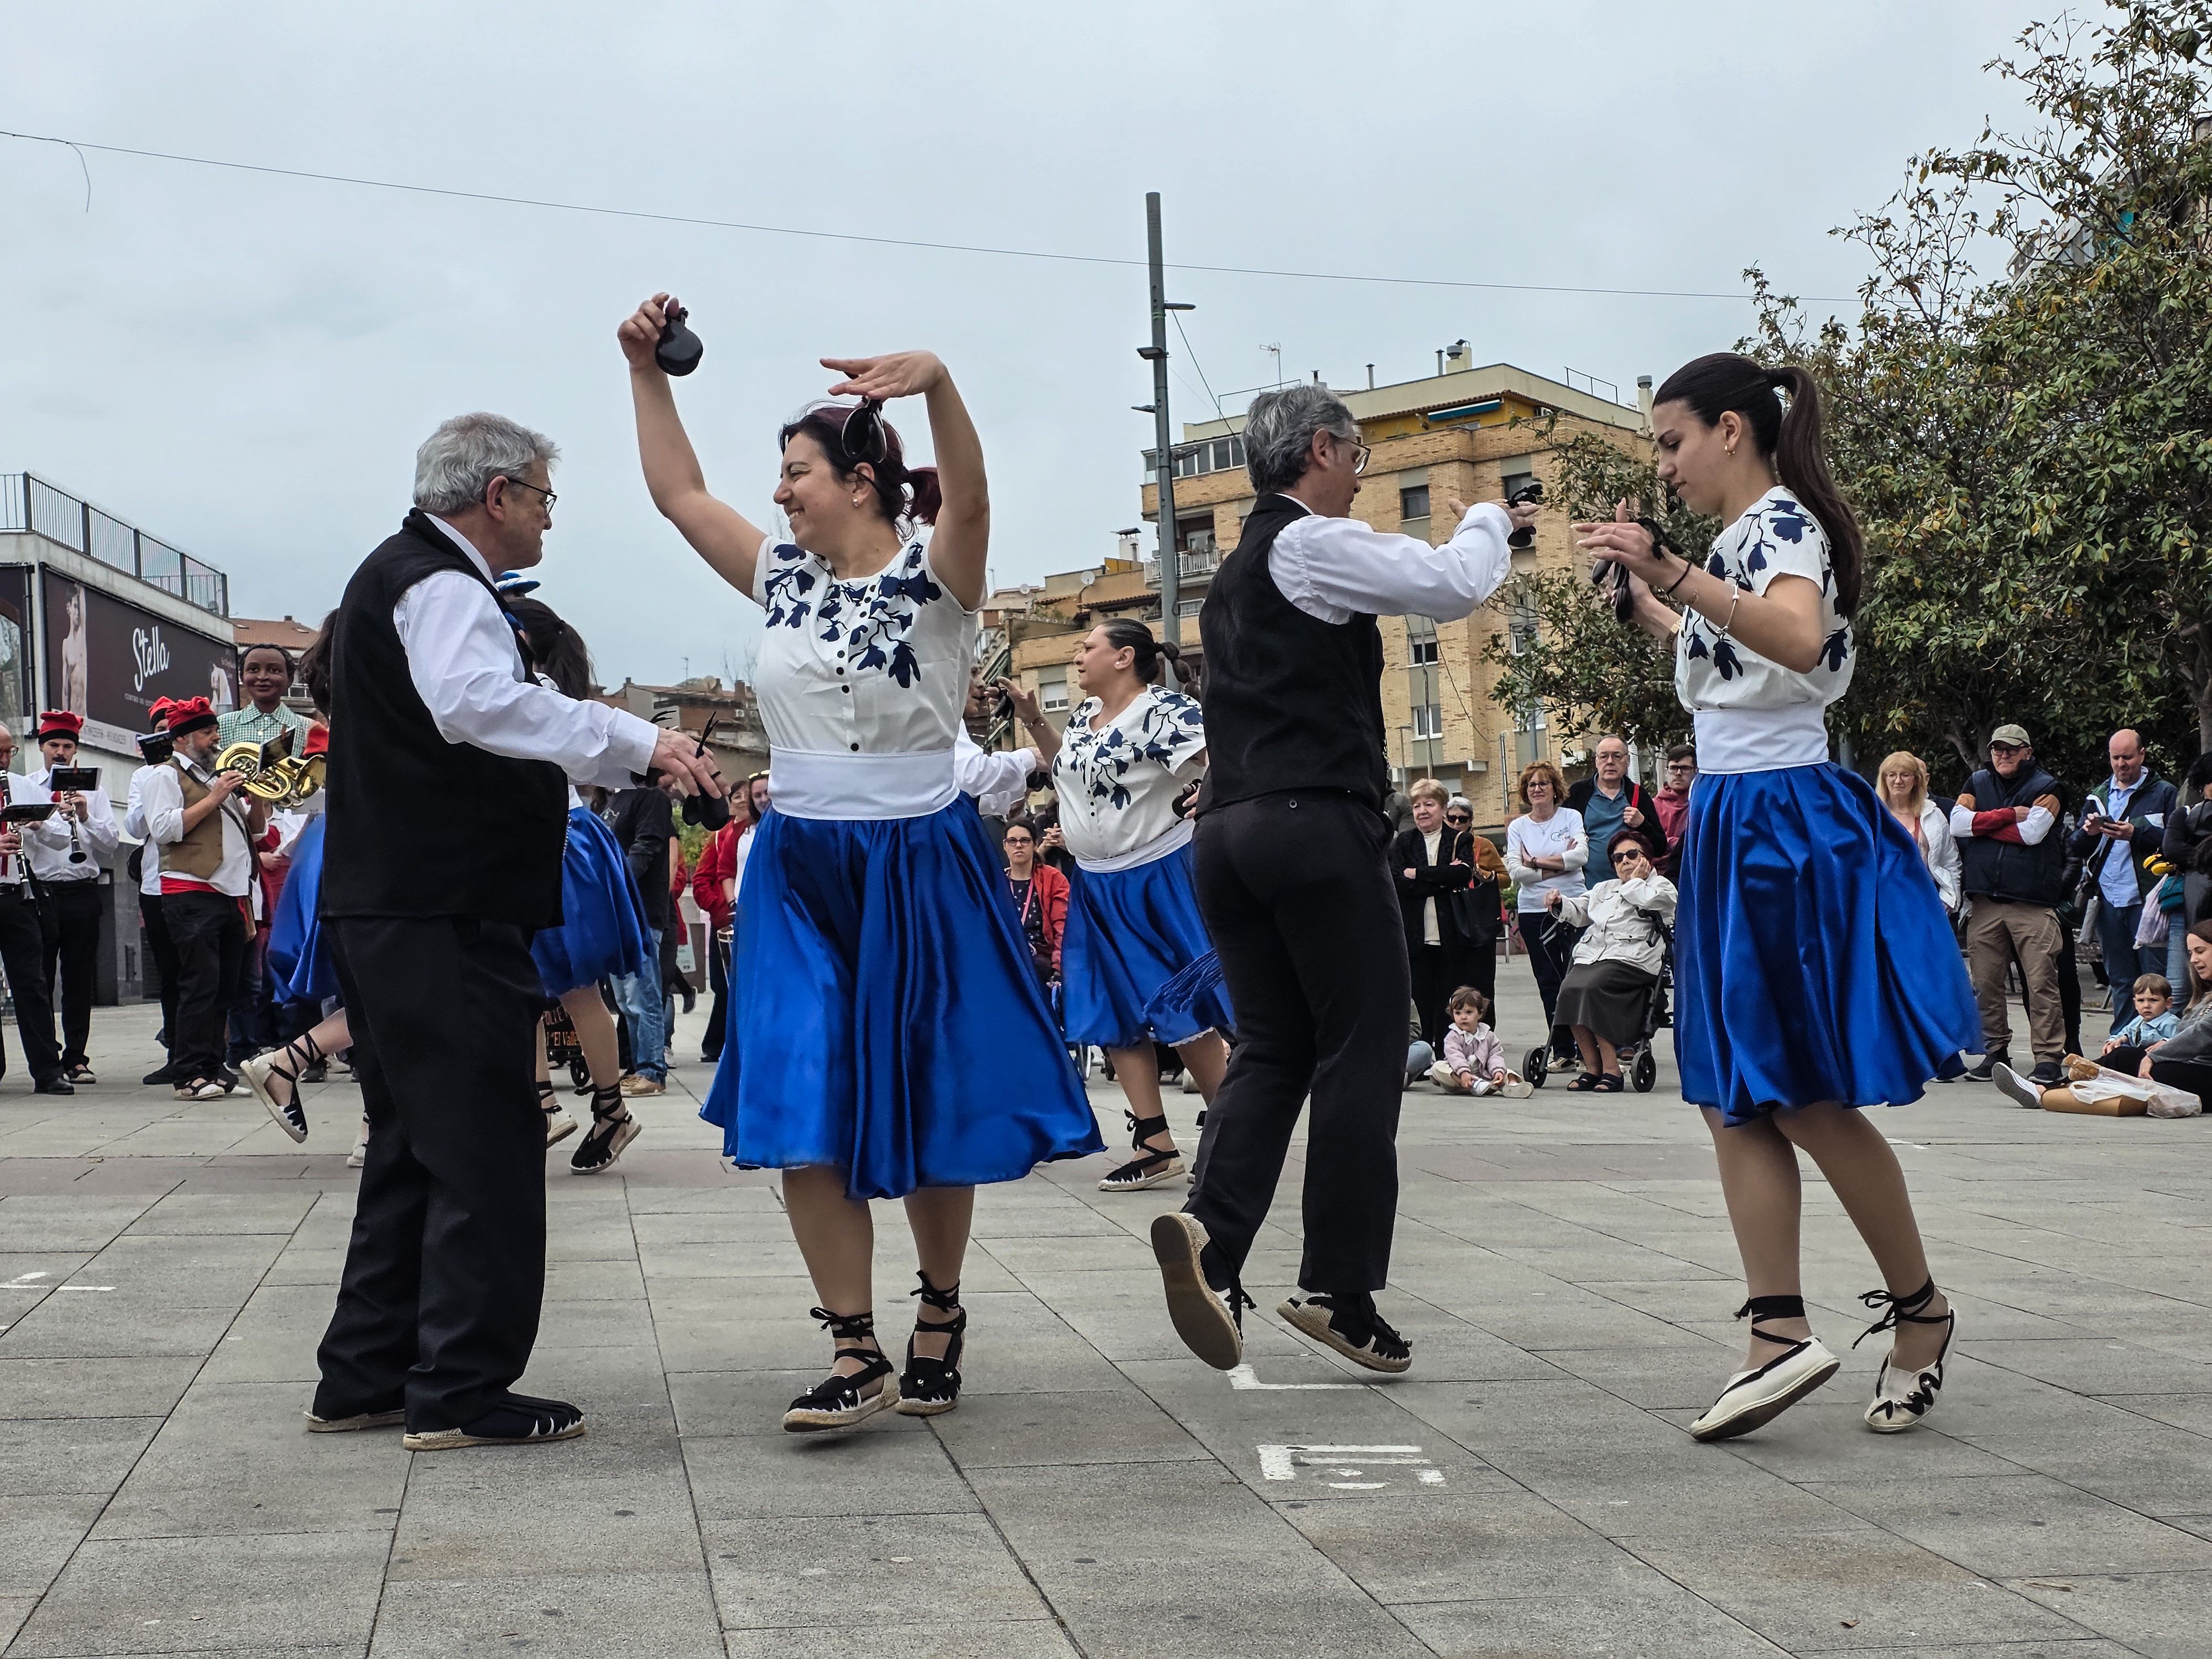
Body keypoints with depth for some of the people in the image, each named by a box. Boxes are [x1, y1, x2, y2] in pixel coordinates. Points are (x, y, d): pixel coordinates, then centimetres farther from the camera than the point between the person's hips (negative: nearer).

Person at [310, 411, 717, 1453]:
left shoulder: (402, 575, 23)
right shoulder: (440, 585, -12)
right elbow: (478, 699, -32)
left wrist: (619, 760, 32)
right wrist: (637, 741, -36)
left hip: (392, 915, 11)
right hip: (443, 922, -11)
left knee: (414, 1150, 15)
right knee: (482, 1151, -6)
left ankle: (364, 1379, 20)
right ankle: (461, 1393, -2)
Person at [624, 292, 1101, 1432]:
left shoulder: (932, 573, -8)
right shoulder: (782, 576, 7)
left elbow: (969, 497, -29)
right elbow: (676, 491, 12)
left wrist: (939, 385, -47)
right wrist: (646, 370, 5)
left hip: (918, 870, -4)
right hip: (797, 872, 4)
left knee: (928, 1115, 6)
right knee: (802, 1117, -6)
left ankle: (941, 1310, 28)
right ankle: (857, 1355, 0)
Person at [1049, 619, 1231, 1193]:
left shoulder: (1164, 709, -15)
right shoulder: (1084, 715, 10)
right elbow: (1065, 767, 27)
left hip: (1156, 880, -8)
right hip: (1095, 885, 9)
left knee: (1180, 1009, -6)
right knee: (1115, 1013, 6)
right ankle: (1155, 1146, 11)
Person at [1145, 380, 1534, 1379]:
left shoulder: (1235, 574, 22)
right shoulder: (1316, 544, -5)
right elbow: (1453, 586, -10)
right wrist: (1489, 520, 9)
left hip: (1228, 829, 8)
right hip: (1316, 822, -8)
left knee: (1271, 1047, 8)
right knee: (1362, 1052, -1)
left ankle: (1212, 1229, -15)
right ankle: (1338, 1288, -2)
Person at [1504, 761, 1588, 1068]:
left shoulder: (1571, 817, 4)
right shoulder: (1517, 827, 8)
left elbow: (1581, 855, -12)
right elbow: (1516, 872, -4)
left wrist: (1537, 862, -10)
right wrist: (1560, 865, -8)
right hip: (1534, 911, 2)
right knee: (1548, 982, 2)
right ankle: (1562, 1051, 5)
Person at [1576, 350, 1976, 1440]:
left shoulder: (1781, 524, -13)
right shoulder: (1744, 536, 16)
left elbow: (1800, 639, -35)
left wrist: (1674, 575, -43)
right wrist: (1649, 602, 30)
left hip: (1784, 827, -10)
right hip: (1733, 829, 10)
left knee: (1805, 1098, -2)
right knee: (1734, 1097, 3)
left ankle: (1920, 1308, 14)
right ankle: (1781, 1332, 0)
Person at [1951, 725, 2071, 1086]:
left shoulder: (2046, 788, 5)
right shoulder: (1977, 784, 17)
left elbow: (2032, 832, -10)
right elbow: (1958, 824, 0)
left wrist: (1983, 824, -2)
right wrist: (2009, 815, -6)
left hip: (2033, 903, -4)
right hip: (1985, 902, 4)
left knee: (2041, 981, -9)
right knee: (1985, 982, 4)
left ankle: (2049, 1057, -7)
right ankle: (1995, 1052, 14)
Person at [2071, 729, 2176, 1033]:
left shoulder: (2163, 794, 3)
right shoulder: (2098, 796, 17)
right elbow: (2076, 849, 11)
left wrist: (2135, 834, -18)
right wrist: (2088, 832, -10)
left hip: (2146, 899, -5)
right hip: (2108, 901, 5)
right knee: (2120, 981, 10)